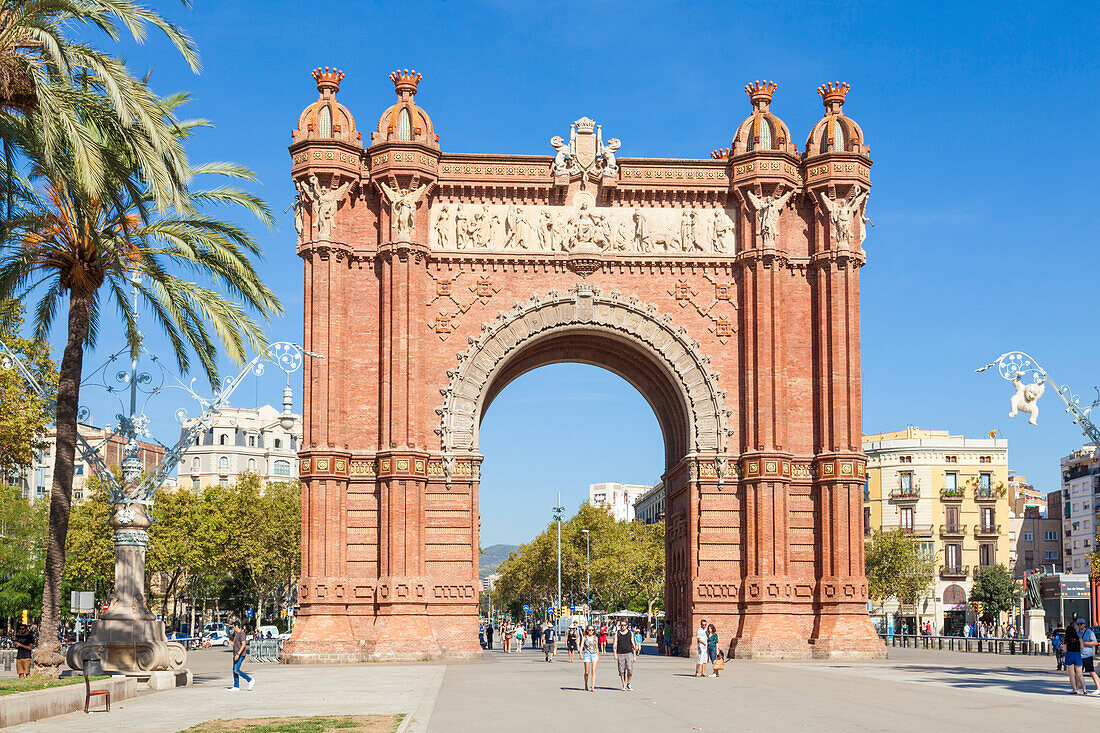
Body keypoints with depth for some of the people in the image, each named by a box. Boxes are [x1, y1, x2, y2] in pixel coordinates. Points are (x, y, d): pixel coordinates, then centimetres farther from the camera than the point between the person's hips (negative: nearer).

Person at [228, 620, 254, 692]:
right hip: (236, 655, 10)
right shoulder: (236, 634, 18)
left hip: (240, 655, -10)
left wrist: (238, 654, -25)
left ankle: (250, 680, -8)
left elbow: (243, 645, -21)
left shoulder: (242, 634, -13)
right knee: (234, 670, 6)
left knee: (236, 670, -15)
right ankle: (236, 687, 7)